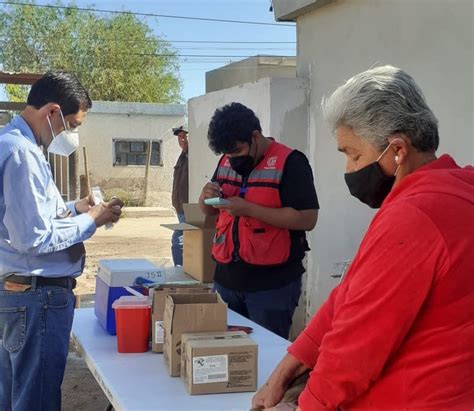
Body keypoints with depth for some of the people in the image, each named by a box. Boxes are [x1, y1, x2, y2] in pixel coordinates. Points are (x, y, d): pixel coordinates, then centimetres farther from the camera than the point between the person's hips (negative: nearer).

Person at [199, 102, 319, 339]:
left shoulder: (290, 162, -11)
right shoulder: (226, 161, 9)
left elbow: (307, 219, -19)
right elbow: (209, 211, 19)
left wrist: (248, 208, -22)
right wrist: (207, 197, -5)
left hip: (272, 284, -6)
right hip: (226, 278, 6)